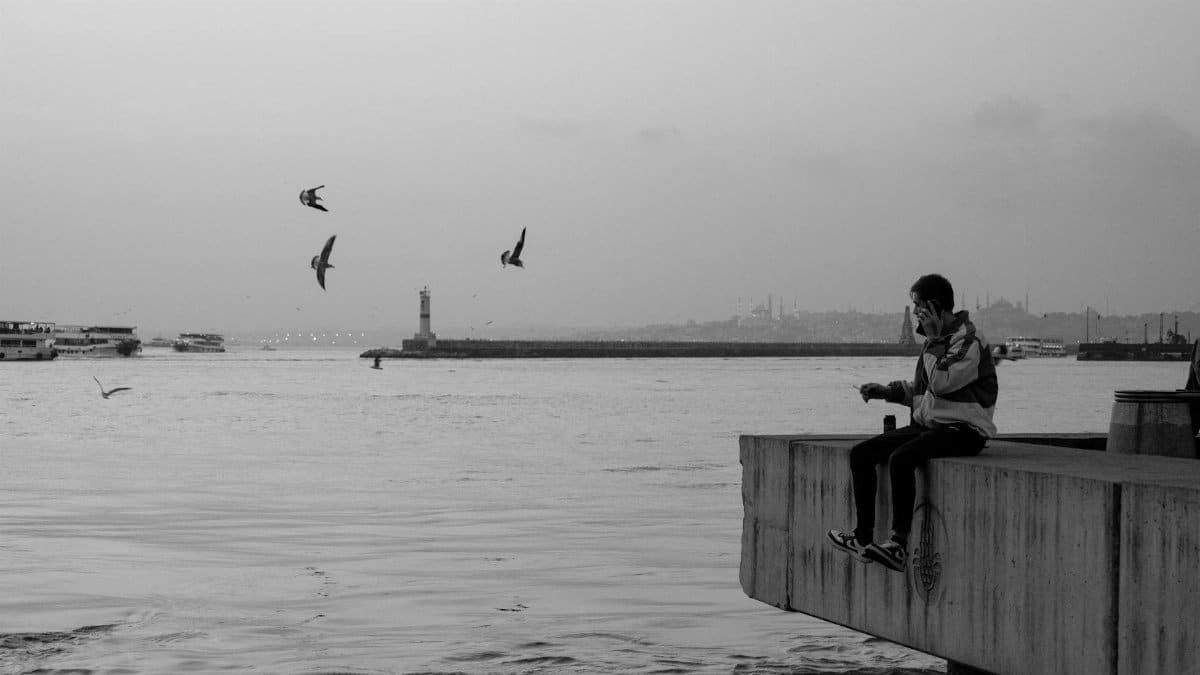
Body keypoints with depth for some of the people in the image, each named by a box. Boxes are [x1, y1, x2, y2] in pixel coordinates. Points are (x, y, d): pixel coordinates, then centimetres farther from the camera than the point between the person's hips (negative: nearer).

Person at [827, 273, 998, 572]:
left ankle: (900, 545, -31)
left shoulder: (970, 341, -12)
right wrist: (888, 391, 10)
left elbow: (942, 382, -23)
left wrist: (933, 340, -15)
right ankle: (863, 536, -7)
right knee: (861, 454, -3)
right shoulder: (937, 339, 16)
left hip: (964, 430, -9)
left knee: (900, 458, -33)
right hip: (928, 424, 9)